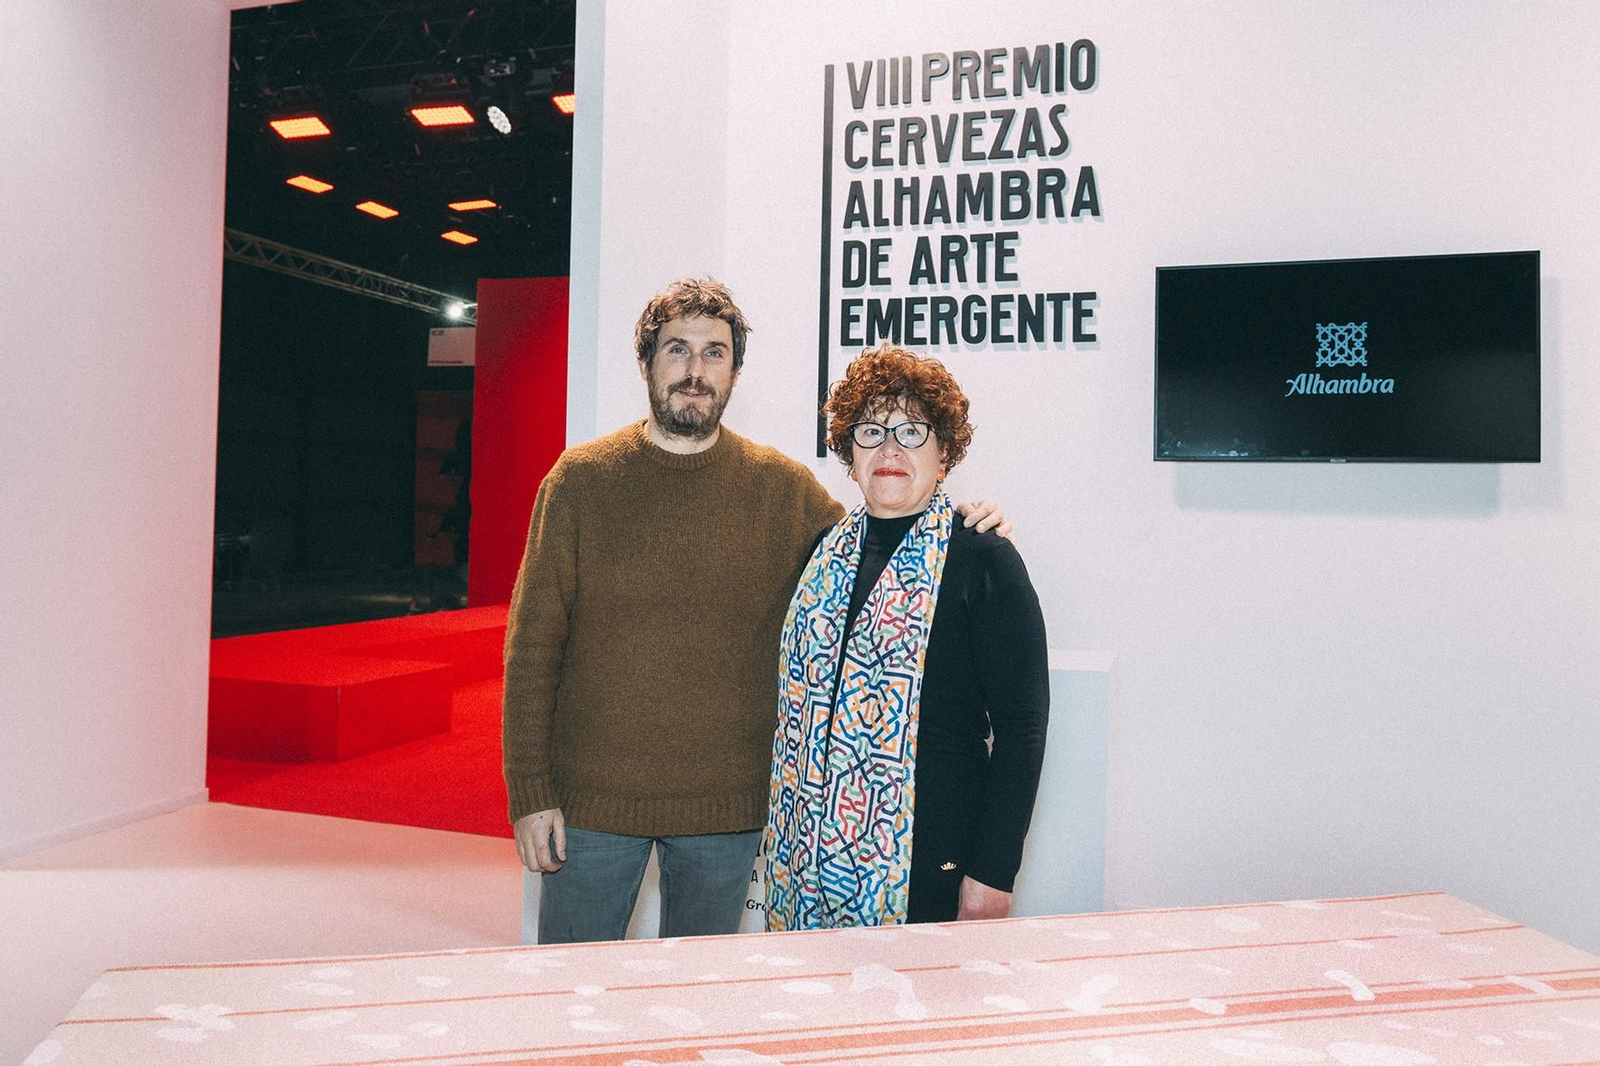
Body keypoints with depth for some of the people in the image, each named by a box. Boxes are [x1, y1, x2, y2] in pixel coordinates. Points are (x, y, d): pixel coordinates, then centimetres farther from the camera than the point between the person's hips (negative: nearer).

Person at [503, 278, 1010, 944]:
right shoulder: (582, 478, -2)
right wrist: (530, 791, -6)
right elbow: (533, 644, -2)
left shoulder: (781, 488, 1)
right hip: (592, 800, -1)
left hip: (727, 812, 1)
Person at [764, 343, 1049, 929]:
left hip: (927, 861, -5)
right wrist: (783, 839, 13)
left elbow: (1021, 726, -10)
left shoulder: (984, 560, -8)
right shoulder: (827, 552, 8)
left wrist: (992, 874, -12)